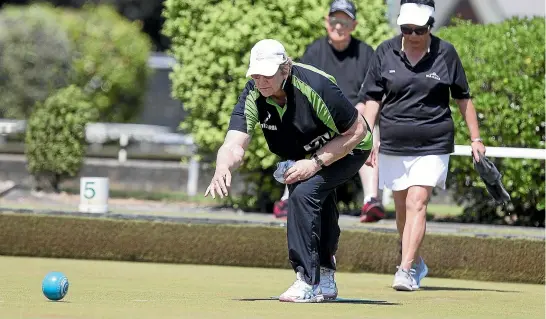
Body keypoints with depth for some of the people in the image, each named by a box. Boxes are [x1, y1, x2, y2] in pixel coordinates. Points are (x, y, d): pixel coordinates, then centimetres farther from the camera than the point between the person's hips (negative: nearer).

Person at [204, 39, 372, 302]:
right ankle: (325, 281, 37)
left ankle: (309, 283, -22)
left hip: (348, 149, -7)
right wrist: (223, 168, -57)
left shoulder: (315, 87, -36)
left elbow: (357, 131, -27)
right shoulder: (253, 96, -22)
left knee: (303, 193, -25)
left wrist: (316, 163, -32)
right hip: (305, 154, 7)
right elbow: (235, 144, -33)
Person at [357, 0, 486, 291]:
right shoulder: (385, 52, 1)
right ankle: (417, 264, 30)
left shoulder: (445, 53, -1)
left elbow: (463, 98, 8)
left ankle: (406, 270, -19)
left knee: (416, 204, -14)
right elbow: (371, 98, 3)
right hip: (393, 145, 3)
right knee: (401, 208, 11)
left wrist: (475, 139, 8)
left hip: (433, 145, -3)